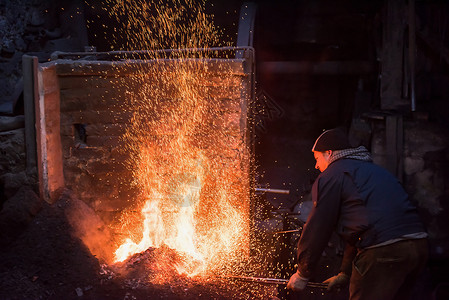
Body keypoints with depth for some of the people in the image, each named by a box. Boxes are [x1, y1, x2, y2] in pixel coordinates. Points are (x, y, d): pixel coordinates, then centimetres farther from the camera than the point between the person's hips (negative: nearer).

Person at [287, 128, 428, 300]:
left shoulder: (331, 175, 3)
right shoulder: (373, 170, 30)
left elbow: (317, 228, 1)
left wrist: (302, 274, 12)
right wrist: (345, 273, 33)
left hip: (383, 251, -9)